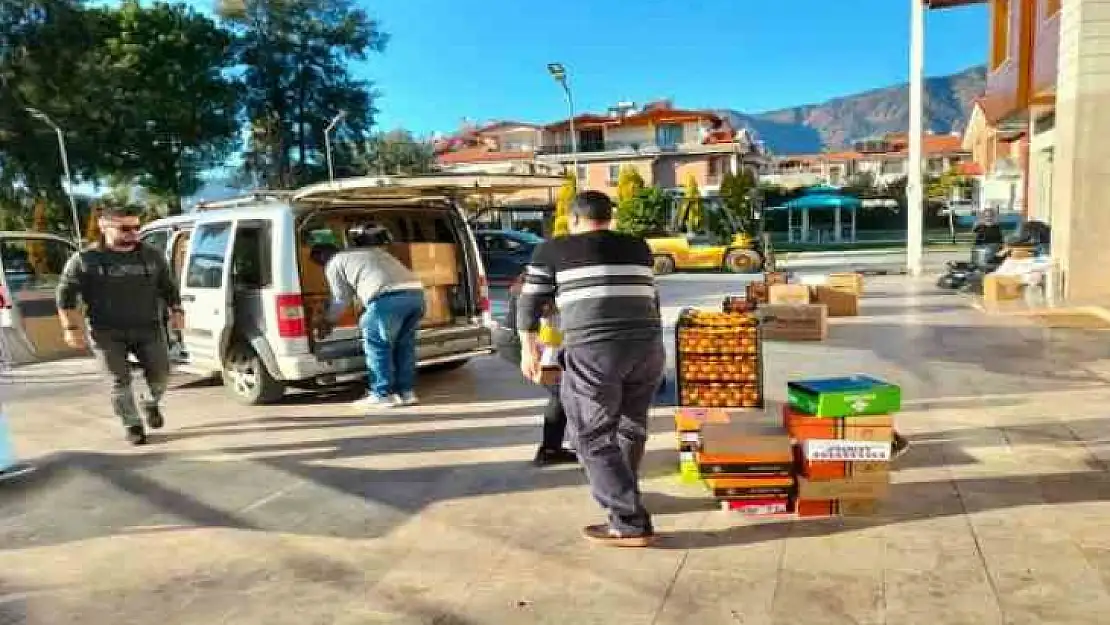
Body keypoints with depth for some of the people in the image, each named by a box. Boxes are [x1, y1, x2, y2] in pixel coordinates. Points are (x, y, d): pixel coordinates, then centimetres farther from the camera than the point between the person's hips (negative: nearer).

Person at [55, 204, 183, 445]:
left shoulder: (152, 256, 8)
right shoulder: (85, 259, -1)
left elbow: (169, 287, 18)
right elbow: (65, 295, 0)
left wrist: (176, 311, 6)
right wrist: (72, 327, -6)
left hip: (149, 328, 2)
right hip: (107, 333, -2)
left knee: (160, 373, 1)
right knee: (120, 380, -1)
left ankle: (152, 404, 31)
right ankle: (133, 425, 14)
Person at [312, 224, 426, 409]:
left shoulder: (334, 264, 17)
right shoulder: (373, 251, 38)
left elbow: (341, 300, 19)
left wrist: (327, 323, 35)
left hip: (389, 298, -7)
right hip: (416, 292, 7)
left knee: (377, 345, 8)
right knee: (404, 343, 20)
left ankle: (383, 395, 11)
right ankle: (406, 391, 23)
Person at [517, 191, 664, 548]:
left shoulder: (552, 250, 8)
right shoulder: (638, 247, 19)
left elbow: (530, 303, 12)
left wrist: (528, 345, 25)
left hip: (593, 352, -5)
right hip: (648, 348, 5)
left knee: (594, 438, 5)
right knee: (631, 426, 22)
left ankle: (631, 524, 4)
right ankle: (620, 493, 41)